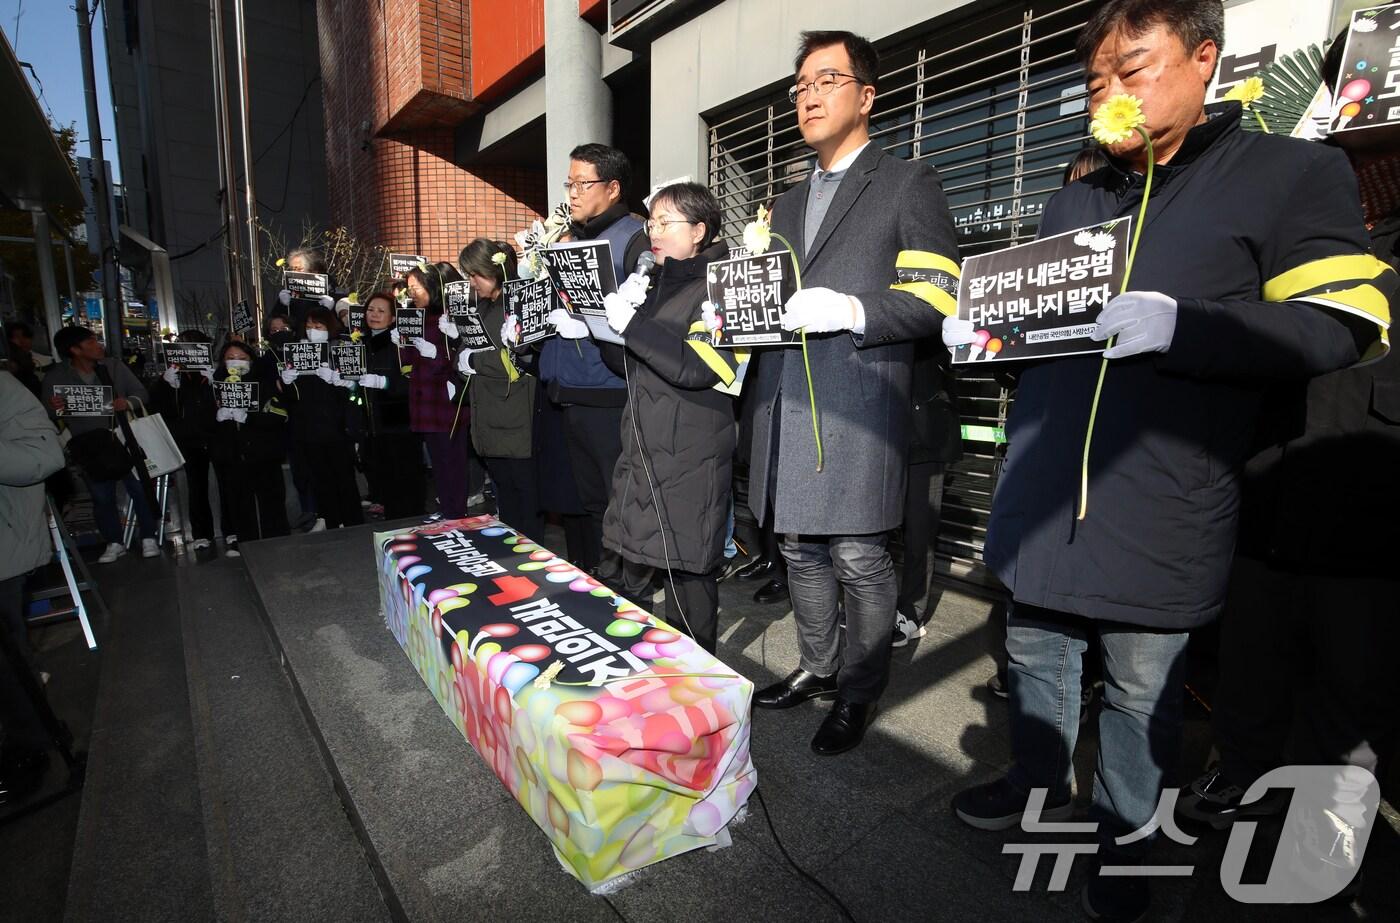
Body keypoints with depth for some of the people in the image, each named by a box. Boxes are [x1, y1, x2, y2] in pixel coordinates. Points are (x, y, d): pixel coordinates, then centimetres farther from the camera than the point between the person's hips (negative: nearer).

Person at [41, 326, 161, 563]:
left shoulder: (113, 366, 2)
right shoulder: (56, 376, 0)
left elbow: (142, 393, 2)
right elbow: (46, 415, 4)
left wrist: (128, 402, -20)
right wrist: (54, 409, -20)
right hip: (89, 447, 0)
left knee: (140, 488, -1)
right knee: (102, 496, 6)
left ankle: (148, 539, 12)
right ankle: (114, 543, 21)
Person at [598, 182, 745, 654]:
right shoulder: (657, 287, 17)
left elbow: (699, 367, -22)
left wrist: (633, 324, -19)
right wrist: (608, 321, 8)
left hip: (691, 457, -8)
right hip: (642, 450, 8)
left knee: (688, 568, 3)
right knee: (624, 566, 13)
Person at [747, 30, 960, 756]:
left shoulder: (907, 184, 3)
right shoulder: (789, 204, 24)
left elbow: (938, 298, -6)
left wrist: (852, 310, -19)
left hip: (857, 411, -6)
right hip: (785, 407, 7)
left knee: (859, 560, 1)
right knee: (801, 552, 14)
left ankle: (859, 694, 21)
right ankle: (817, 668, 33)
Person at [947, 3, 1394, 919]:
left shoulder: (1294, 173, 1)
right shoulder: (1075, 200, 17)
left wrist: (1181, 325, -22)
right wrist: (982, 327, 0)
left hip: (1158, 504, -5)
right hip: (1043, 486, 5)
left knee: (1141, 687, 11)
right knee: (1035, 653, 18)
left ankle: (1125, 832, 35)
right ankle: (1039, 784, 40)